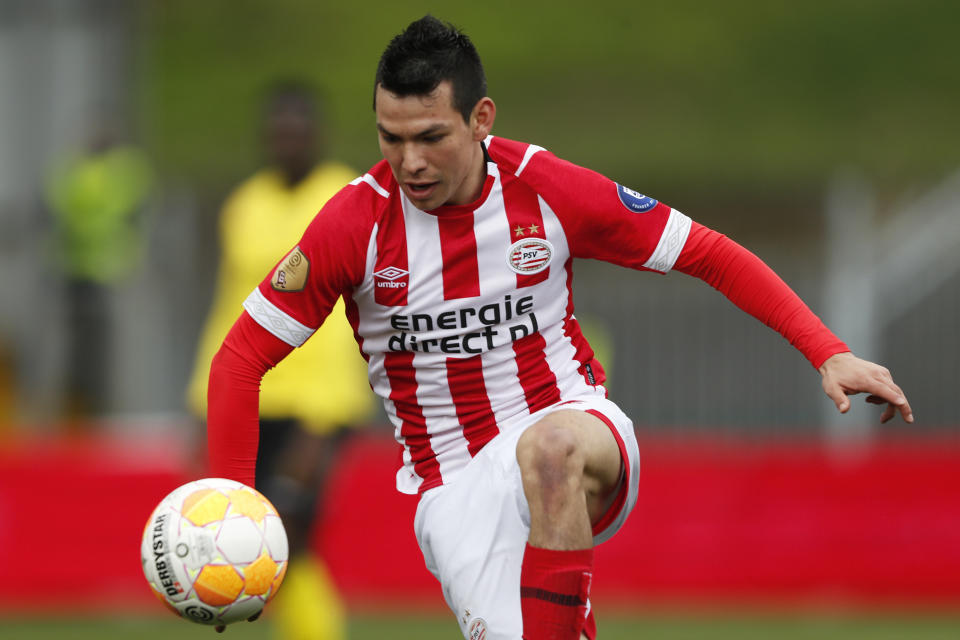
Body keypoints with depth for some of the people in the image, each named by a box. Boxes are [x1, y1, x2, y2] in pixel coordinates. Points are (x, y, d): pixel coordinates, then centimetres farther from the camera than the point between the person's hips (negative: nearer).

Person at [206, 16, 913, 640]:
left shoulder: (549, 190, -7)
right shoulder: (356, 223, -9)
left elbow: (711, 255, 2)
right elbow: (240, 359, -3)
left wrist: (829, 353, -7)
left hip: (578, 427, -1)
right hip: (456, 485, 1)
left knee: (553, 445, -37)